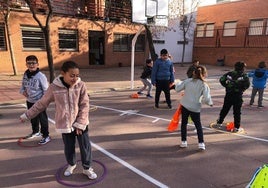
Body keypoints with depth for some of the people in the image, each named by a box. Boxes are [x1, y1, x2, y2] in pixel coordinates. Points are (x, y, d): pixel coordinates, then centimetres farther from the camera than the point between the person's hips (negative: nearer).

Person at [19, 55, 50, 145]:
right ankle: (35, 131, 45)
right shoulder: (25, 74, 1)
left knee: (42, 119, 3)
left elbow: (46, 90, -16)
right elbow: (23, 85, 15)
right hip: (29, 101, 7)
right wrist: (23, 91, -7)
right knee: (32, 118, 24)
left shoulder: (40, 76, -18)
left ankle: (46, 136, 17)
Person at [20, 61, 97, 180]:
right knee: (68, 147, 17)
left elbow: (85, 106, -11)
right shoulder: (54, 87, -12)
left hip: (81, 123, 0)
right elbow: (41, 103, 1)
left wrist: (80, 124, -14)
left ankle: (87, 168, 29)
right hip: (65, 124, 1)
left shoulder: (81, 85, -13)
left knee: (85, 146, 8)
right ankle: (71, 165, 44)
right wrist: (27, 115, 8)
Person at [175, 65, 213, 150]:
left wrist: (178, 83, 18)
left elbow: (177, 88, -2)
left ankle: (184, 142, 22)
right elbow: (206, 98, -16)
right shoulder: (204, 85, -9)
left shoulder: (188, 81, -4)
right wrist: (210, 103, 4)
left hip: (185, 105, 2)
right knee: (198, 125, 16)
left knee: (184, 123, 17)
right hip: (195, 108, -1)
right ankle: (201, 143, 14)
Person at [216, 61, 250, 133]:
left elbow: (221, 79, -1)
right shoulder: (244, 75, -5)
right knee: (237, 112, 5)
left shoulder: (230, 73, 3)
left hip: (229, 94, 3)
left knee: (225, 109, 18)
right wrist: (242, 89, 2)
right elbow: (247, 84, -16)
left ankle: (219, 122, 30)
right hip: (238, 96, -3)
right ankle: (236, 128, 10)